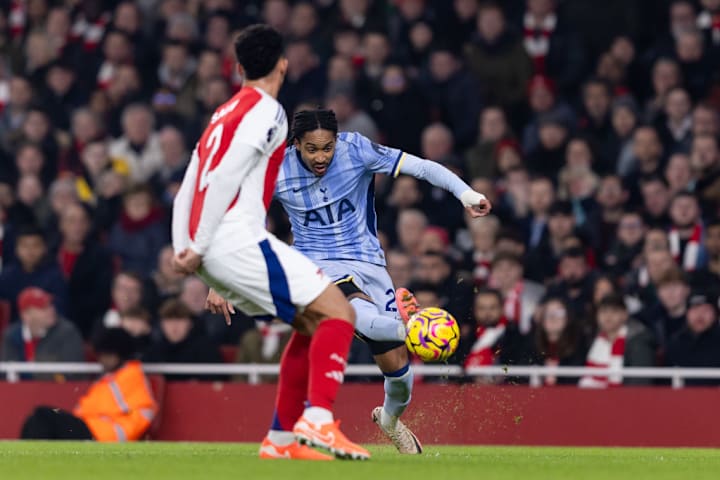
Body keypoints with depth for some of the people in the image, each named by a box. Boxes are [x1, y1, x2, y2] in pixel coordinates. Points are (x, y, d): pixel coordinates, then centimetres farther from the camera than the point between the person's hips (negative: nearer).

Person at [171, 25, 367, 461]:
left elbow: (188, 189, 19)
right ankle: (318, 421, -23)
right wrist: (199, 246, -14)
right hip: (238, 241, -9)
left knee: (311, 323, 16)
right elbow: (225, 178, -15)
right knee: (339, 312, -10)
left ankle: (282, 438, 12)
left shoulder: (225, 114, 23)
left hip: (213, 253, 9)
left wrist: (183, 249, 12)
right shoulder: (266, 111, -5)